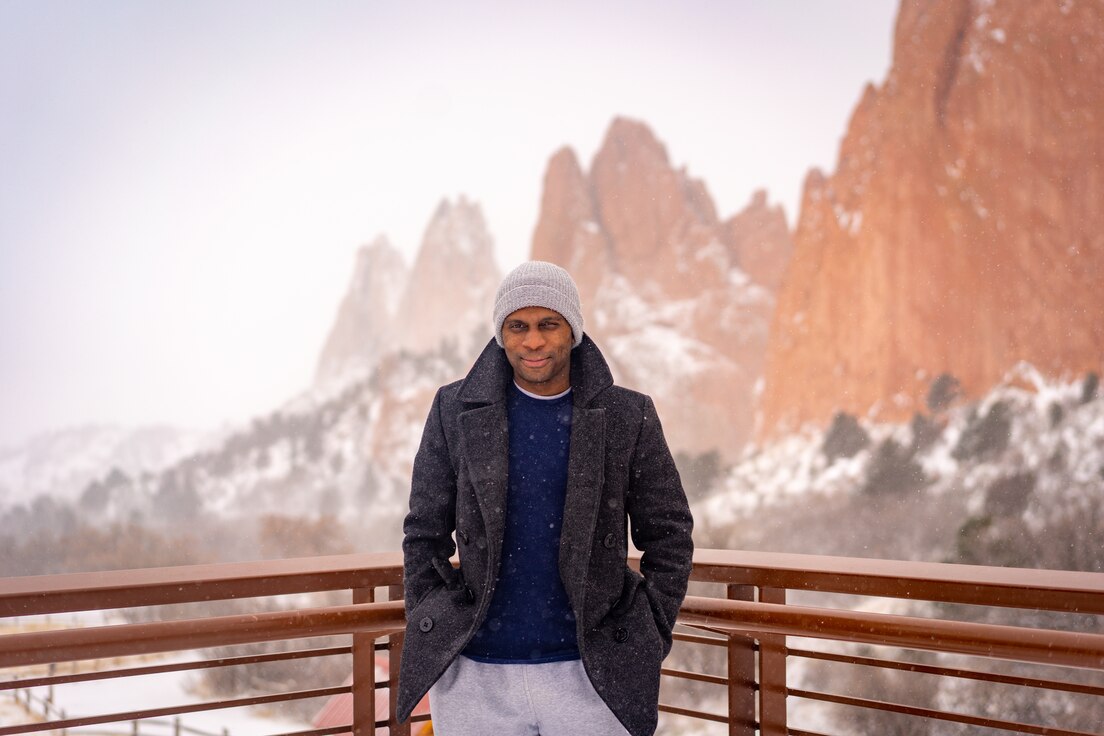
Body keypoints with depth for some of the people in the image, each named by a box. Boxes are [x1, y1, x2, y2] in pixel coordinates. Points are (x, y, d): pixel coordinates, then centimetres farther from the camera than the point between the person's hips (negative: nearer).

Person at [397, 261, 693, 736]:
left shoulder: (627, 417, 0)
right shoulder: (456, 411, 1)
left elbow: (668, 537, 6)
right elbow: (425, 534, 7)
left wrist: (646, 647, 0)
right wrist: (433, 644, 2)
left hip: (590, 676, 0)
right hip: (477, 678, 1)